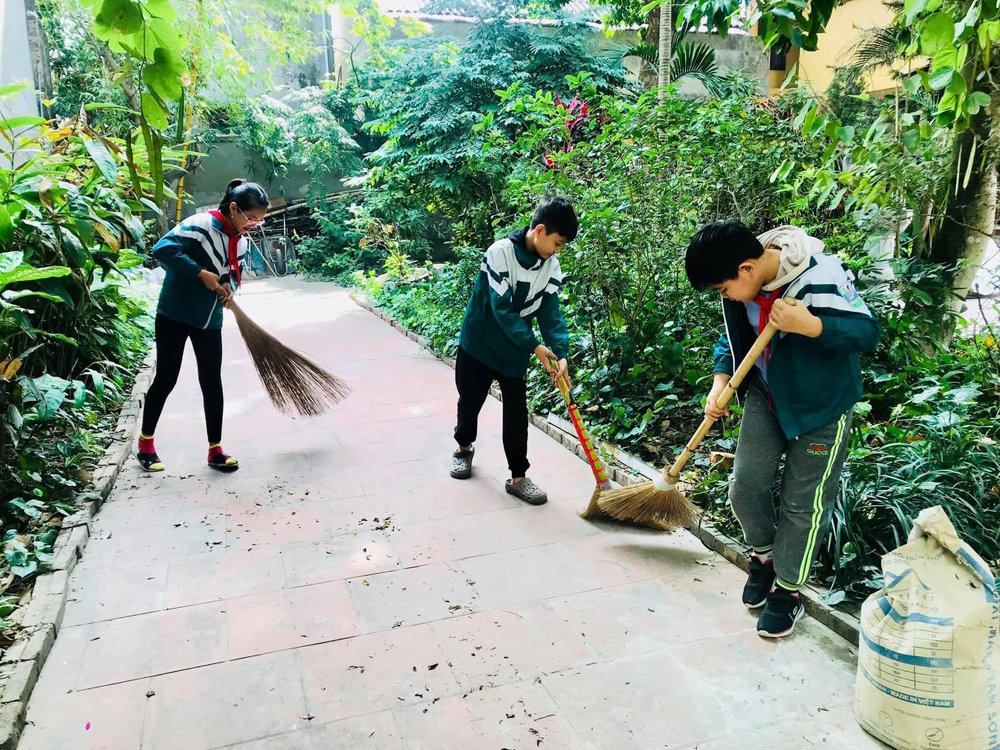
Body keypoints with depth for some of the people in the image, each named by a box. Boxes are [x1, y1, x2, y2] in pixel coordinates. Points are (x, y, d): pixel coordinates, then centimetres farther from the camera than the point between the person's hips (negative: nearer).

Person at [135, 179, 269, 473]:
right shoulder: (200, 225, -19)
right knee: (166, 379, 4)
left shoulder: (240, 242, 4)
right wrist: (201, 273, -28)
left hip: (210, 320, 6)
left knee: (212, 383, 5)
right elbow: (162, 249, -29)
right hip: (175, 315, -6)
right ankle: (145, 443, 23)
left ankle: (215, 449, 13)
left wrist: (230, 288, -6)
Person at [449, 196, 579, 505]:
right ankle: (464, 448, 40)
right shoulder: (500, 253, -23)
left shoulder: (551, 266, -5)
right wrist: (535, 346, -29)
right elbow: (502, 308, -26)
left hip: (516, 349, 4)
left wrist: (561, 353, -22)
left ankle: (518, 477, 10)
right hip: (478, 341, -4)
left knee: (516, 411, 2)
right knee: (470, 400, 13)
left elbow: (550, 310, -8)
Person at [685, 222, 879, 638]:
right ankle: (764, 556, 30)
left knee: (803, 502, 4)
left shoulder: (821, 277, -29)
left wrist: (810, 325, -41)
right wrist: (720, 384, -9)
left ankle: (787, 591, 23)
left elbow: (868, 331, -24)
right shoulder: (740, 284, -8)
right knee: (745, 485, 1)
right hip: (766, 395, 6)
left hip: (822, 403, -5)